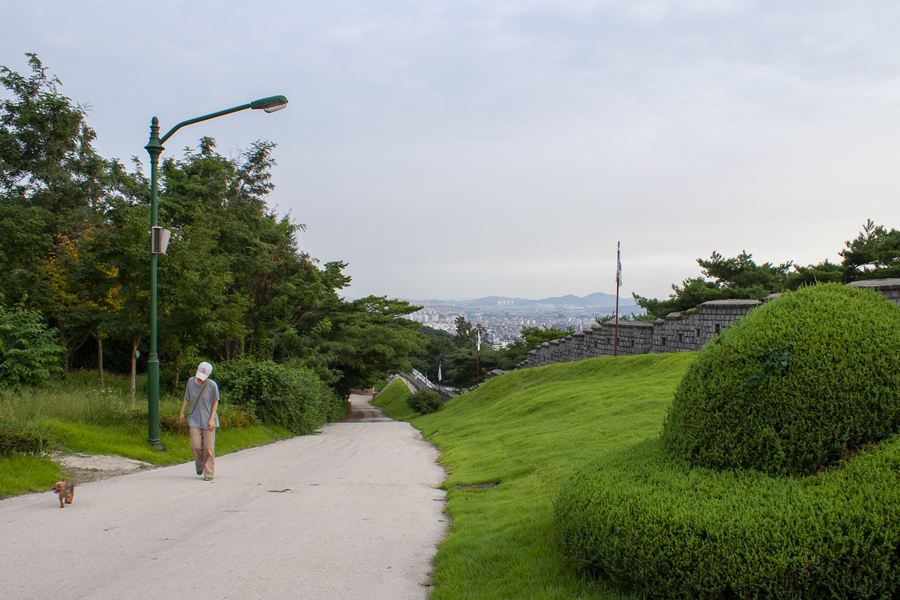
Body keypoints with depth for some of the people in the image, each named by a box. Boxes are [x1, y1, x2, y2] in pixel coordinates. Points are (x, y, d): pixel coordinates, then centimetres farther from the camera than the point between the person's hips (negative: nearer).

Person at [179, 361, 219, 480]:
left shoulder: (212, 385, -11)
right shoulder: (191, 381, -2)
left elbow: (215, 402, -1)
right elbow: (186, 398, 14)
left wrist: (212, 419, -6)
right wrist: (182, 413, 14)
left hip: (208, 421, -2)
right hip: (195, 420, 2)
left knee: (208, 448, -3)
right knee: (195, 446, -5)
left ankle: (209, 473, 10)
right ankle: (199, 466, 24)